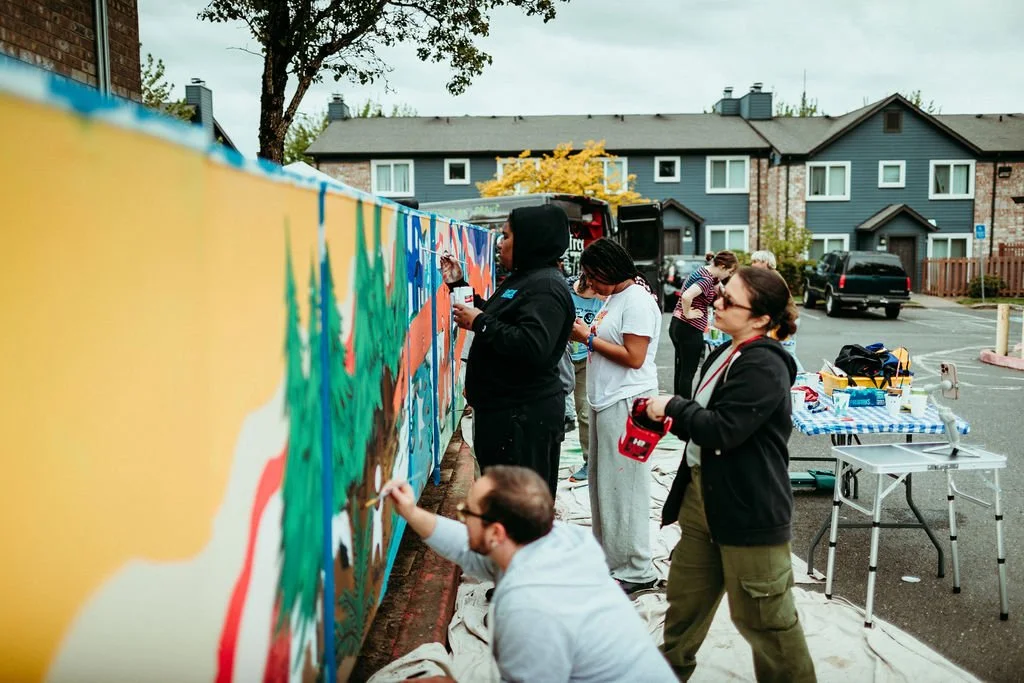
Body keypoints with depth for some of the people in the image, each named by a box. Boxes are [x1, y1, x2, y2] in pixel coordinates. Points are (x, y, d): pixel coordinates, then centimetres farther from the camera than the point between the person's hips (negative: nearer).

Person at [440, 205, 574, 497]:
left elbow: (533, 347, -30)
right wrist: (459, 285, 18)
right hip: (504, 409, 11)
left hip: (525, 415, -11)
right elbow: (497, 321, 25)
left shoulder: (546, 287, -17)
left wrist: (479, 323, -21)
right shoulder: (520, 278, 16)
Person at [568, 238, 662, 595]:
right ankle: (607, 555, 29)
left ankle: (635, 569, 6)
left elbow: (633, 357, -20)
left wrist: (589, 338, -13)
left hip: (626, 404, -10)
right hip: (605, 401, 10)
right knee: (600, 481, 16)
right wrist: (585, 335, 2)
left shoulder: (637, 300, -14)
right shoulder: (614, 298, 15)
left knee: (622, 485, -4)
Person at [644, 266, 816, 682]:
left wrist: (673, 407, -12)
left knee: (762, 616, 4)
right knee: (685, 596, 22)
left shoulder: (764, 366, -20)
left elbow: (722, 429, -26)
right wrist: (672, 416, 3)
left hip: (748, 507, -10)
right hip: (702, 492, 10)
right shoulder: (725, 355, 10)